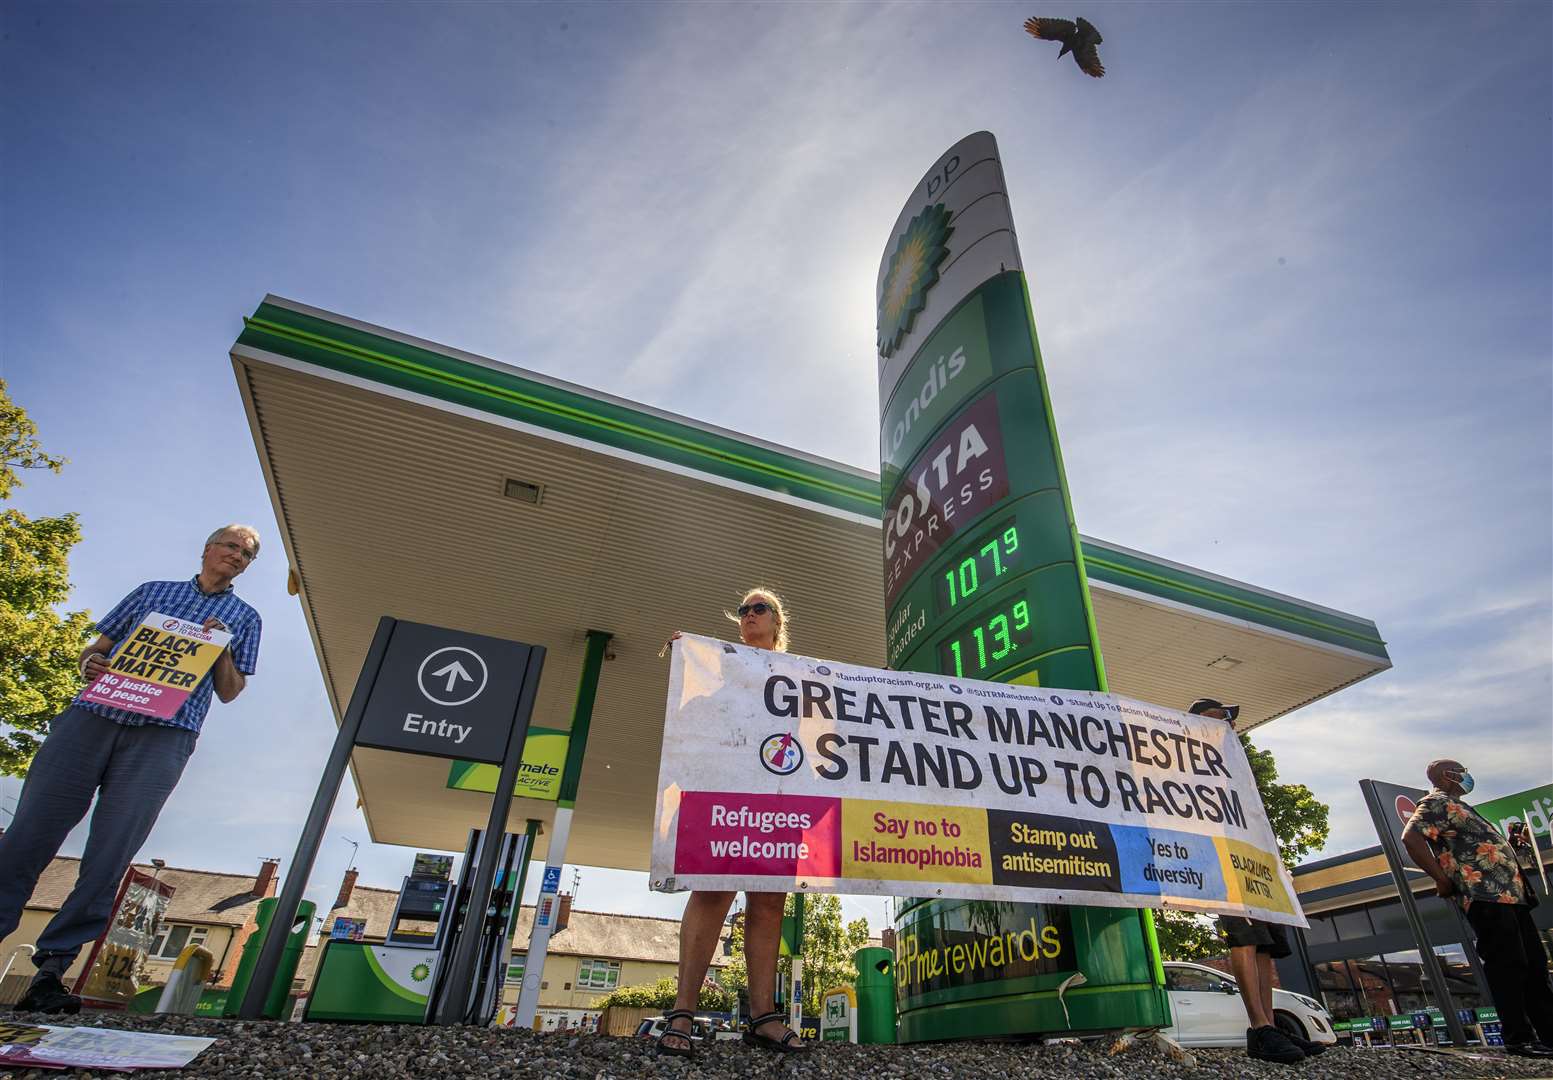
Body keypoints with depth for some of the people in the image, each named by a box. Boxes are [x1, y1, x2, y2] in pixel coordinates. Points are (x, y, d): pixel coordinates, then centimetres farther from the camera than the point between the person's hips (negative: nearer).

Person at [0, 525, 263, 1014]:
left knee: (110, 857, -7)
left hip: (164, 736, -2)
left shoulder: (244, 618, 18)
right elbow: (95, 647, 21)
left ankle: (51, 970, -1)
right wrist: (89, 665, -2)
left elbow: (229, 692, 14)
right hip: (93, 715, 2)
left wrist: (223, 648, -3)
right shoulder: (152, 591, 22)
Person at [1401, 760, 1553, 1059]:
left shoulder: (1454, 805, 25)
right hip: (1486, 896, -10)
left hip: (1509, 894, 10)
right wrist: (1442, 879, -17)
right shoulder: (1437, 803, -8)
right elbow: (1410, 837, -22)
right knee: (1507, 966, -8)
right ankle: (1518, 1039, -3)